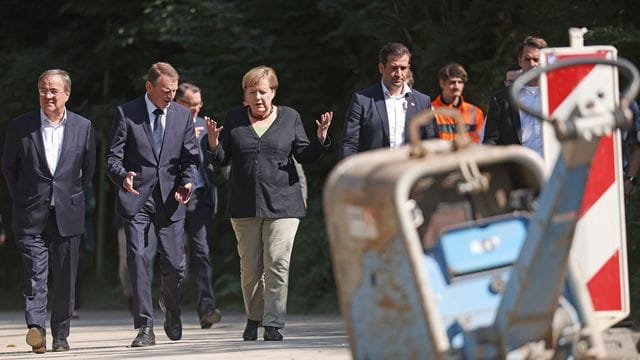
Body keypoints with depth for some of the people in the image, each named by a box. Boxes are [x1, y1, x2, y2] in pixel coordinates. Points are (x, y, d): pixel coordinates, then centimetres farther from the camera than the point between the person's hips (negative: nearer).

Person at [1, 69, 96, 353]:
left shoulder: (83, 127, 3)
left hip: (68, 214, 1)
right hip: (31, 216, -1)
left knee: (65, 279, 5)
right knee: (34, 274, -13)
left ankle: (61, 336, 16)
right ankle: (36, 327, -21)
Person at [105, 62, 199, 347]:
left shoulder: (183, 116, 7)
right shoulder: (126, 114, -2)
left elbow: (190, 158, 10)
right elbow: (113, 157, -4)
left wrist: (188, 182, -10)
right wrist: (123, 177, -25)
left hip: (169, 198, 2)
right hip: (136, 198, -2)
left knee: (174, 264, 1)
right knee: (137, 259, -10)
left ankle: (170, 309, 32)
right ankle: (145, 328, -5)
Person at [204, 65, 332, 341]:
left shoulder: (289, 117, 7)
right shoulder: (234, 119, 8)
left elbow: (305, 156, 8)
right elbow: (221, 160, 8)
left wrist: (321, 137, -10)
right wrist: (213, 142, -13)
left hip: (282, 204, -1)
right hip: (245, 205, 2)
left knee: (277, 264, -12)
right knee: (250, 268, 6)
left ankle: (273, 324, -9)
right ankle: (254, 319, 23)